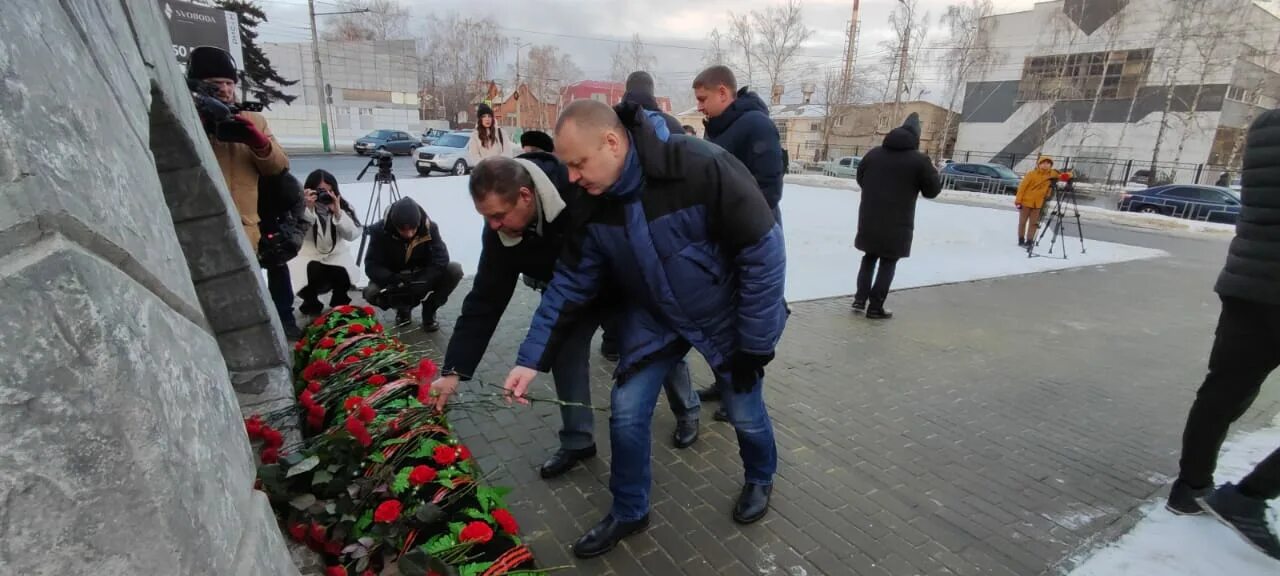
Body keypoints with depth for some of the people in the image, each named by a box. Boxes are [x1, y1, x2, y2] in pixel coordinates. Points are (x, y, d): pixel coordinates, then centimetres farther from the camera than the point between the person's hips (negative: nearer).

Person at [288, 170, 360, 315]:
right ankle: (311, 304, 7)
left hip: (337, 258, 1)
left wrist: (338, 212, -26)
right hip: (309, 260, -1)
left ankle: (339, 305, 9)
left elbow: (353, 235, -15)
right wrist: (308, 209, -32)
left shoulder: (342, 206, -4)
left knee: (343, 276, -27)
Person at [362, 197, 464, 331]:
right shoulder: (380, 230, -23)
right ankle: (403, 309, 5)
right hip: (395, 279, 0)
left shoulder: (430, 228, -22)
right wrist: (394, 281, -42)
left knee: (455, 270, -26)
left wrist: (421, 283, -40)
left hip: (423, 278, 0)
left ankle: (429, 309, -3)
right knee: (370, 293, -30)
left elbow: (441, 259, -28)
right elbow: (372, 265, -23)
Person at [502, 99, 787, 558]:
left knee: (745, 411, 11)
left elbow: (763, 254, -26)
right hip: (654, 318, 4)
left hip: (727, 315, -3)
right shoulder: (593, 203, -16)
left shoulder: (704, 170, -33)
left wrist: (754, 343, -19)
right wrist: (532, 358, -13)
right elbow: (571, 283, -8)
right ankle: (628, 512, 27)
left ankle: (760, 478, 46)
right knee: (626, 413, 1)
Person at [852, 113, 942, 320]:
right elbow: (932, 191, 1)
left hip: (869, 219, 4)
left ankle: (860, 298, 17)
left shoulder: (874, 153, 6)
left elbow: (860, 179, 18)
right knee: (888, 263, 6)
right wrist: (935, 175, 19)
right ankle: (875, 307, 7)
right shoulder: (920, 160, -7)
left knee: (869, 257, 20)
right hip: (897, 223, -4)